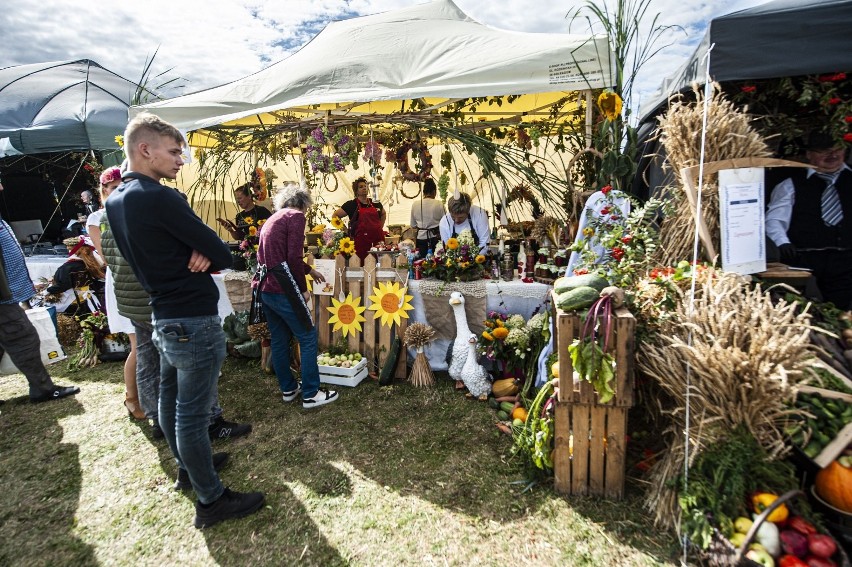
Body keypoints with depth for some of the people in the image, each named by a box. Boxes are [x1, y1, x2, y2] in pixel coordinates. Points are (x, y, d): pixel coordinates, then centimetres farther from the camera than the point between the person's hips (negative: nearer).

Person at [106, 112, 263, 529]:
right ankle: (211, 501, 14)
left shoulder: (116, 201, 8)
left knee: (171, 401, 22)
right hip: (194, 323, -10)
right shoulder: (159, 198, -21)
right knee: (192, 414, 0)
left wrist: (199, 254, -10)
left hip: (163, 318, 10)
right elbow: (224, 255, -19)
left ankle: (187, 466, 42)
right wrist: (208, 255, 3)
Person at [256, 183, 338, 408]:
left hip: (265, 287, 9)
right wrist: (303, 288, -5)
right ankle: (311, 394, 5)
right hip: (282, 289, -9)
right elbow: (293, 258, -15)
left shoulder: (272, 219, 21)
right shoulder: (296, 216, -5)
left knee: (279, 339, 15)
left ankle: (288, 389, 26)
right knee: (308, 338, 0)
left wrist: (310, 270, 41)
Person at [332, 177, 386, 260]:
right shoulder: (351, 204, 3)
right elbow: (335, 215, 7)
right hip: (361, 240, -3)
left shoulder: (376, 203, 13)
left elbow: (383, 214, 33)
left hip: (377, 238, 4)